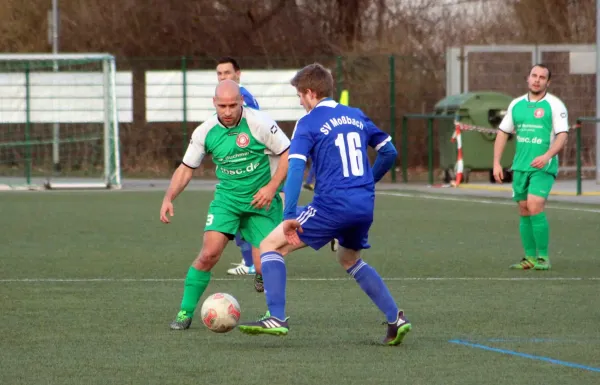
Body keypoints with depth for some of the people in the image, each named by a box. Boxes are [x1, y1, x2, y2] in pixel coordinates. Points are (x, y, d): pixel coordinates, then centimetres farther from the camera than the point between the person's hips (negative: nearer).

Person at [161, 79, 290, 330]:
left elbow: (288, 154, -8)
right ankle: (185, 313, -2)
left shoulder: (259, 123, -15)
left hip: (261, 199, -2)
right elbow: (186, 168, 5)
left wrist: (272, 187, -18)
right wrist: (168, 198, -8)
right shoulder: (205, 132, -5)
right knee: (209, 253, -16)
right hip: (227, 197, 2)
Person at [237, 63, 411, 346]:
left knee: (270, 245, 3)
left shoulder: (308, 123, -3)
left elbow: (296, 168, -14)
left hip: (332, 205, -7)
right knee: (349, 260, 32)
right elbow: (389, 152, 18)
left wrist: (289, 216, -18)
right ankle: (396, 319, 21)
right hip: (365, 206, 7)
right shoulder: (357, 117, 14)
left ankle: (276, 318, -10)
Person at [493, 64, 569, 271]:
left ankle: (543, 257, -10)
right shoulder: (516, 104, 10)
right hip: (520, 166, 5)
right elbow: (503, 133, 15)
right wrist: (496, 162, 7)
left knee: (534, 207, -19)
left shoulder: (554, 105, -5)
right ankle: (530, 258, 14)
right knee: (524, 212, 6)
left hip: (543, 167, -5)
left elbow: (562, 136, -12)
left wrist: (547, 156, -28)